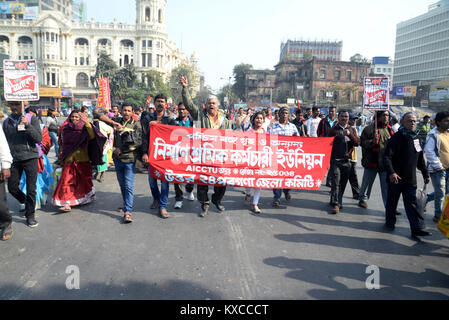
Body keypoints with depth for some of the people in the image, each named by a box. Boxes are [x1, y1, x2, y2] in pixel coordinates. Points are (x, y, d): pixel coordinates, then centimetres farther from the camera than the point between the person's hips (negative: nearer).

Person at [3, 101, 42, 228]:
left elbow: (39, 139, -9)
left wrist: (27, 125, -19)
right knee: (12, 188, 7)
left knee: (31, 189, -1)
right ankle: (26, 203, 35)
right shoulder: (6, 122, 10)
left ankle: (30, 215, 14)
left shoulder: (32, 119, -1)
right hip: (14, 160, 4)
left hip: (30, 158, -4)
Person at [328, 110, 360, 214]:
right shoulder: (334, 129, 2)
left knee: (343, 183, 9)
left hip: (347, 161, 3)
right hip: (335, 160, -3)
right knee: (335, 182, -10)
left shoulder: (352, 129, 11)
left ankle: (338, 201, 23)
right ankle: (336, 204, -8)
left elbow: (357, 143, -2)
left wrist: (350, 134, -15)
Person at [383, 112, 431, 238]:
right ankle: (390, 223, 27)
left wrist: (426, 174, 20)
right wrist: (391, 172, -29)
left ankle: (417, 228, 5)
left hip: (411, 179, 5)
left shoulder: (416, 138, 10)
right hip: (395, 178, -5)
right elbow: (387, 156, -18)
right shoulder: (396, 137, -11)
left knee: (412, 204, 4)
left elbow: (420, 159, 20)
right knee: (392, 202, 10)